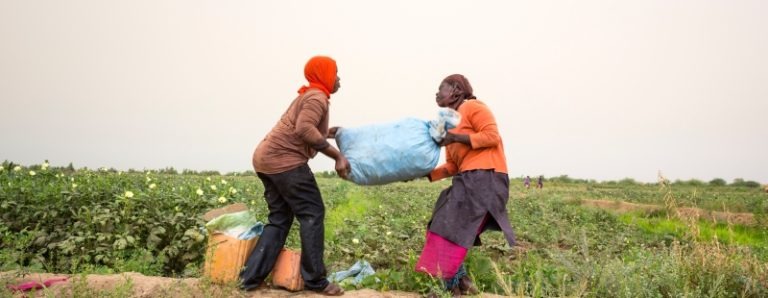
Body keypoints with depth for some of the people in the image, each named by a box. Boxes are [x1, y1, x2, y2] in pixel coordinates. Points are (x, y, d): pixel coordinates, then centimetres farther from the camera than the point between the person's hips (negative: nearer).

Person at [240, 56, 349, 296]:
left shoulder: (308, 96, 25)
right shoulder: (318, 98, -7)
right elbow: (304, 130, -23)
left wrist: (327, 133, 24)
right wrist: (337, 155, -21)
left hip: (266, 159, 10)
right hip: (285, 160, -10)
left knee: (279, 218, 12)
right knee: (312, 214, -4)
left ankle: (251, 277, 10)